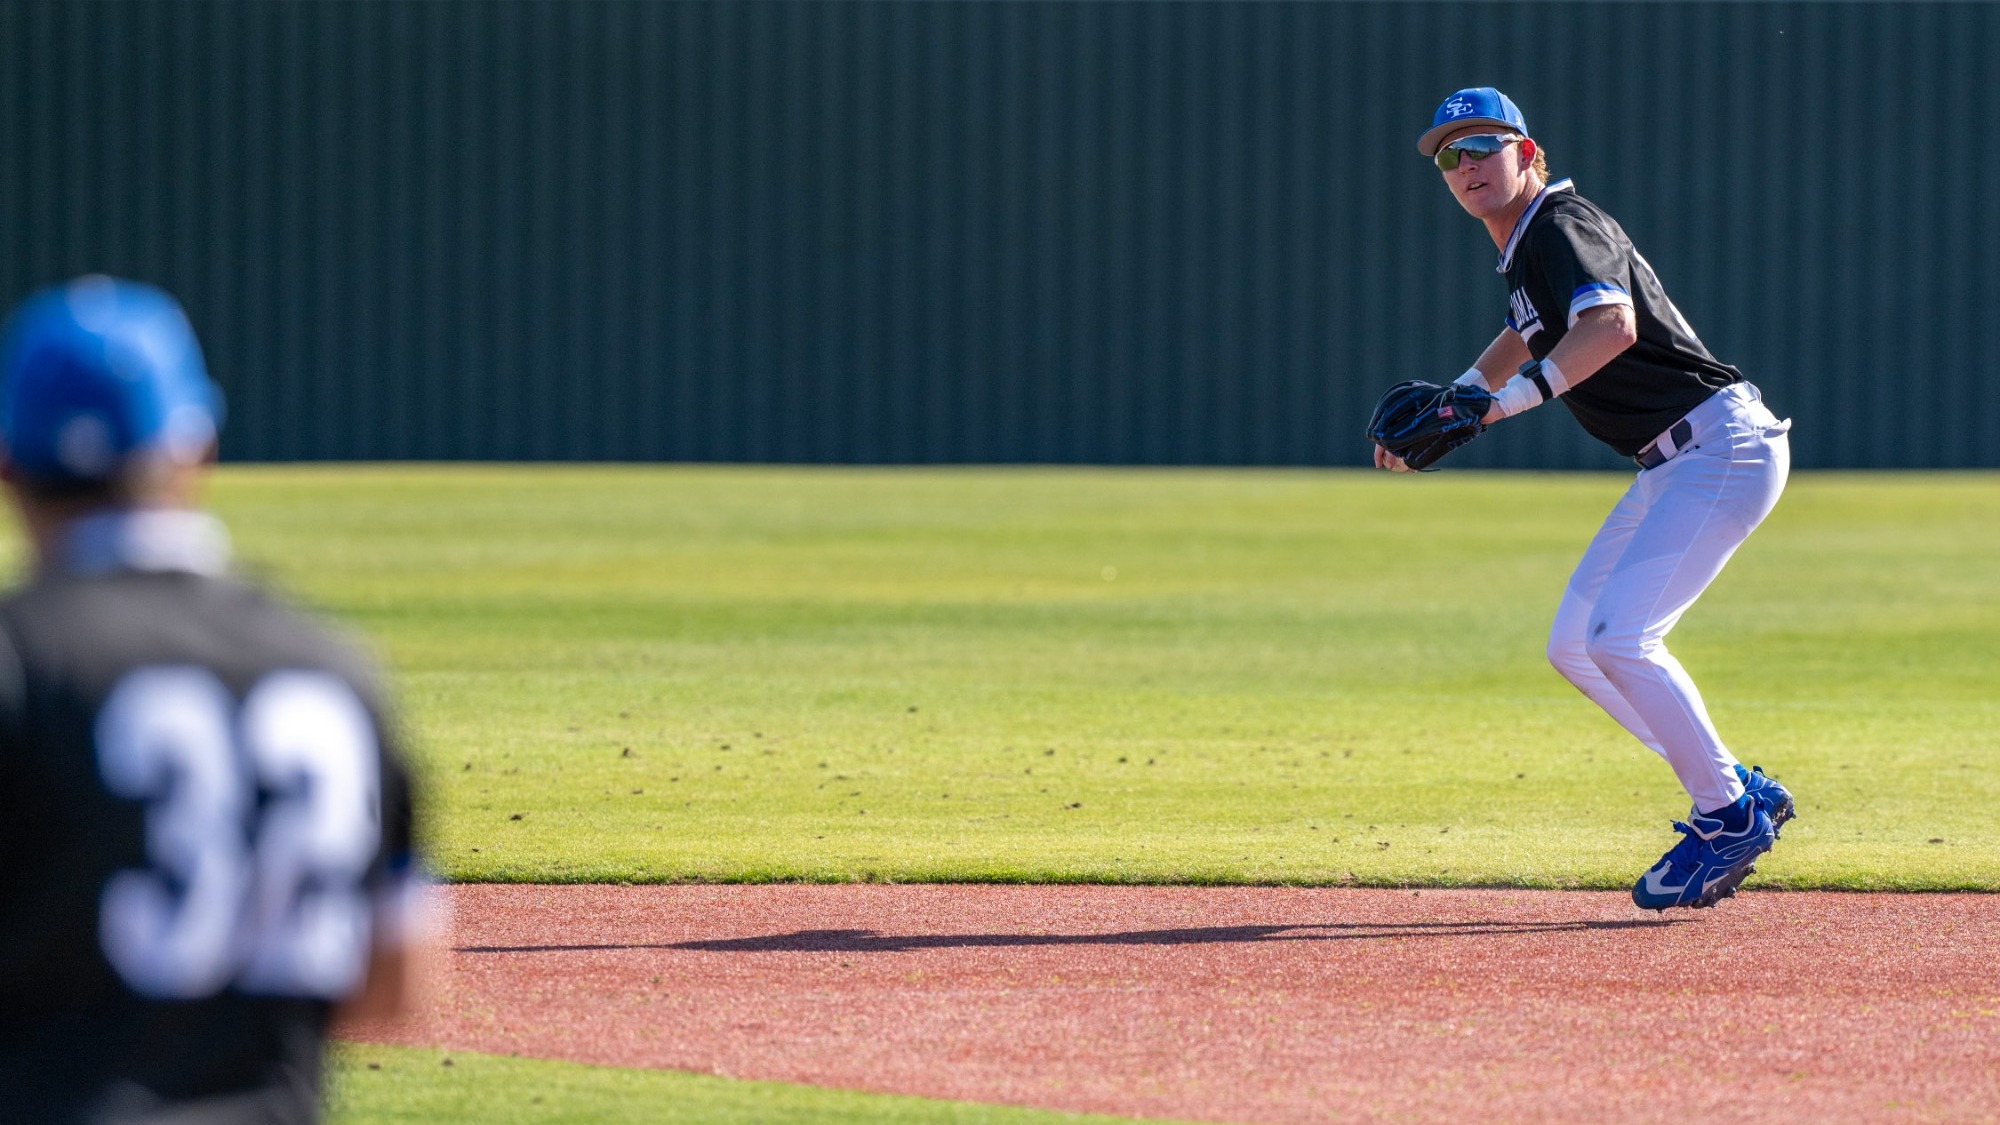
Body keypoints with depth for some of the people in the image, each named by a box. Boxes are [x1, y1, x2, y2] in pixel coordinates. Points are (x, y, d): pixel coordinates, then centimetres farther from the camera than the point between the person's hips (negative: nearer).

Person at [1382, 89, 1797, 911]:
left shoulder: (1562, 227, -15)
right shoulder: (1524, 253, 15)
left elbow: (1612, 325, -35)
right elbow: (1523, 342, 36)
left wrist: (1510, 400, -38)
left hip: (1723, 443, -11)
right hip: (1674, 465, 11)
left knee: (1618, 635, -19)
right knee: (1575, 647, 11)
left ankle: (1728, 814, -6)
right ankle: (1741, 796, 16)